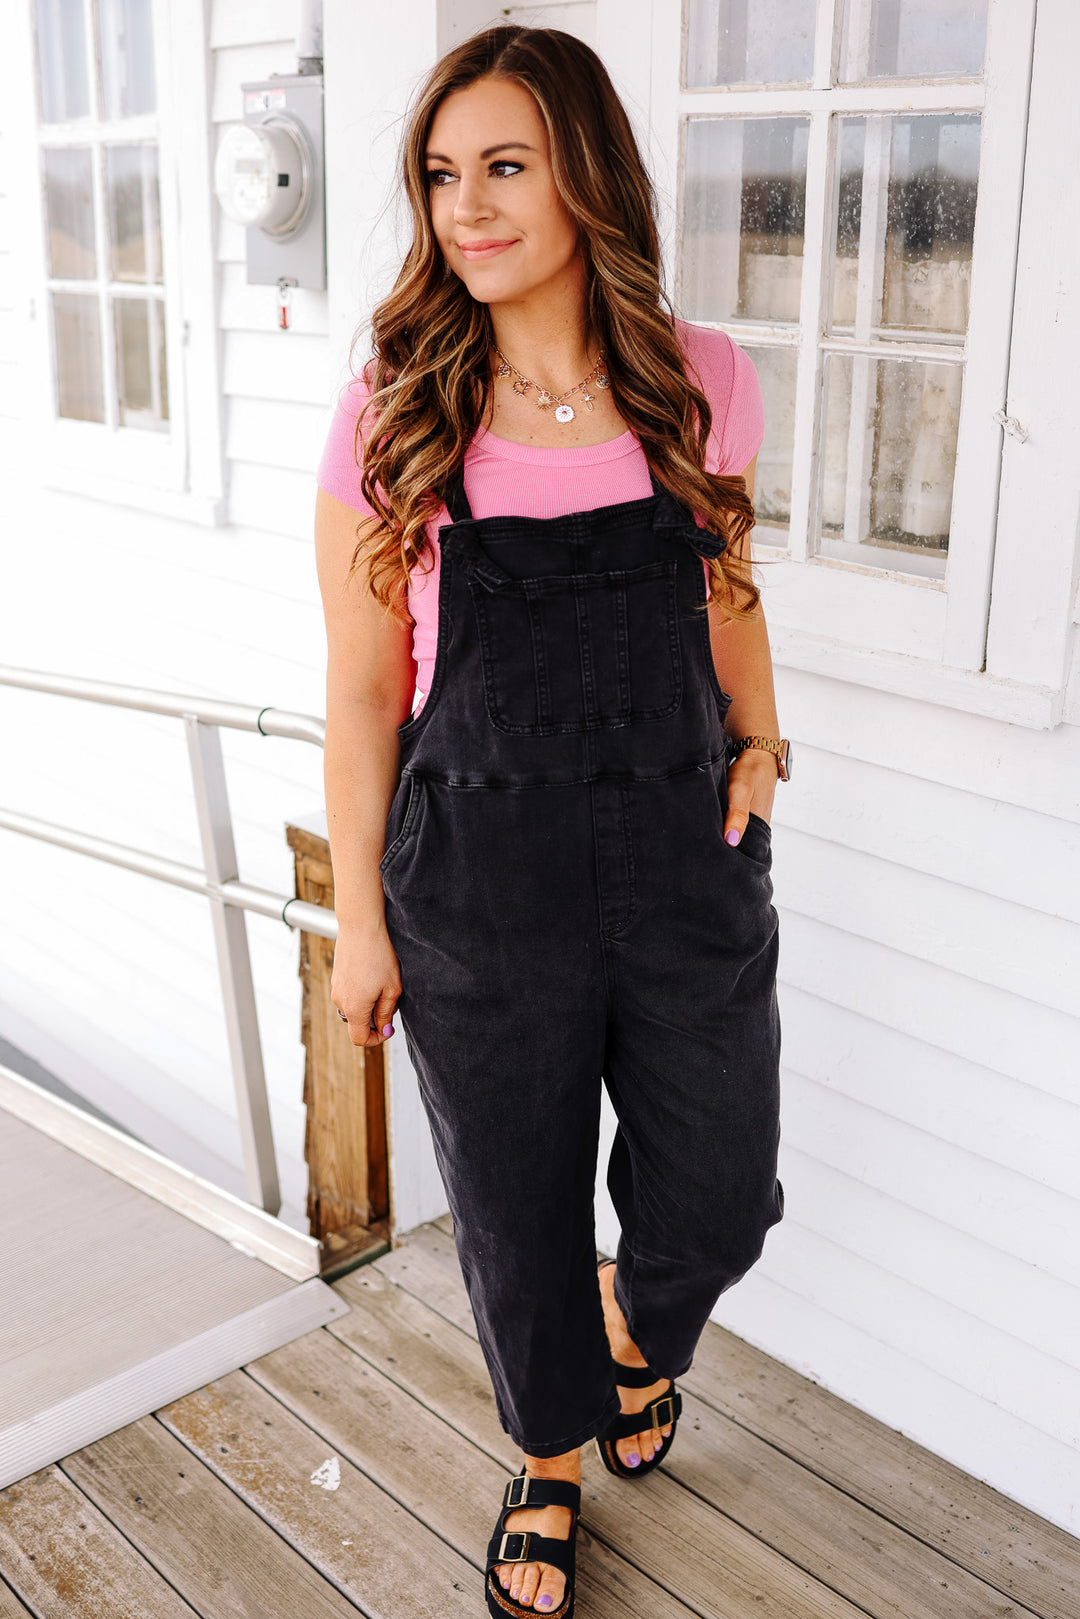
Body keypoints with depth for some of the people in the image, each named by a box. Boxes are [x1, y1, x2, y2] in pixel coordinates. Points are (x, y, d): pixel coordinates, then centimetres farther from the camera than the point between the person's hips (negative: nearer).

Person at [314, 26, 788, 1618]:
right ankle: (553, 1461, 45)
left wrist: (758, 738, 0)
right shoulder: (392, 418, -9)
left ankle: (635, 1326, 52)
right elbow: (364, 687, -5)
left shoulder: (703, 384, -3)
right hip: (483, 877, -1)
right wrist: (360, 919, -2)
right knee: (517, 1213, 14)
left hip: (686, 855, 2)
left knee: (720, 1195, 13)